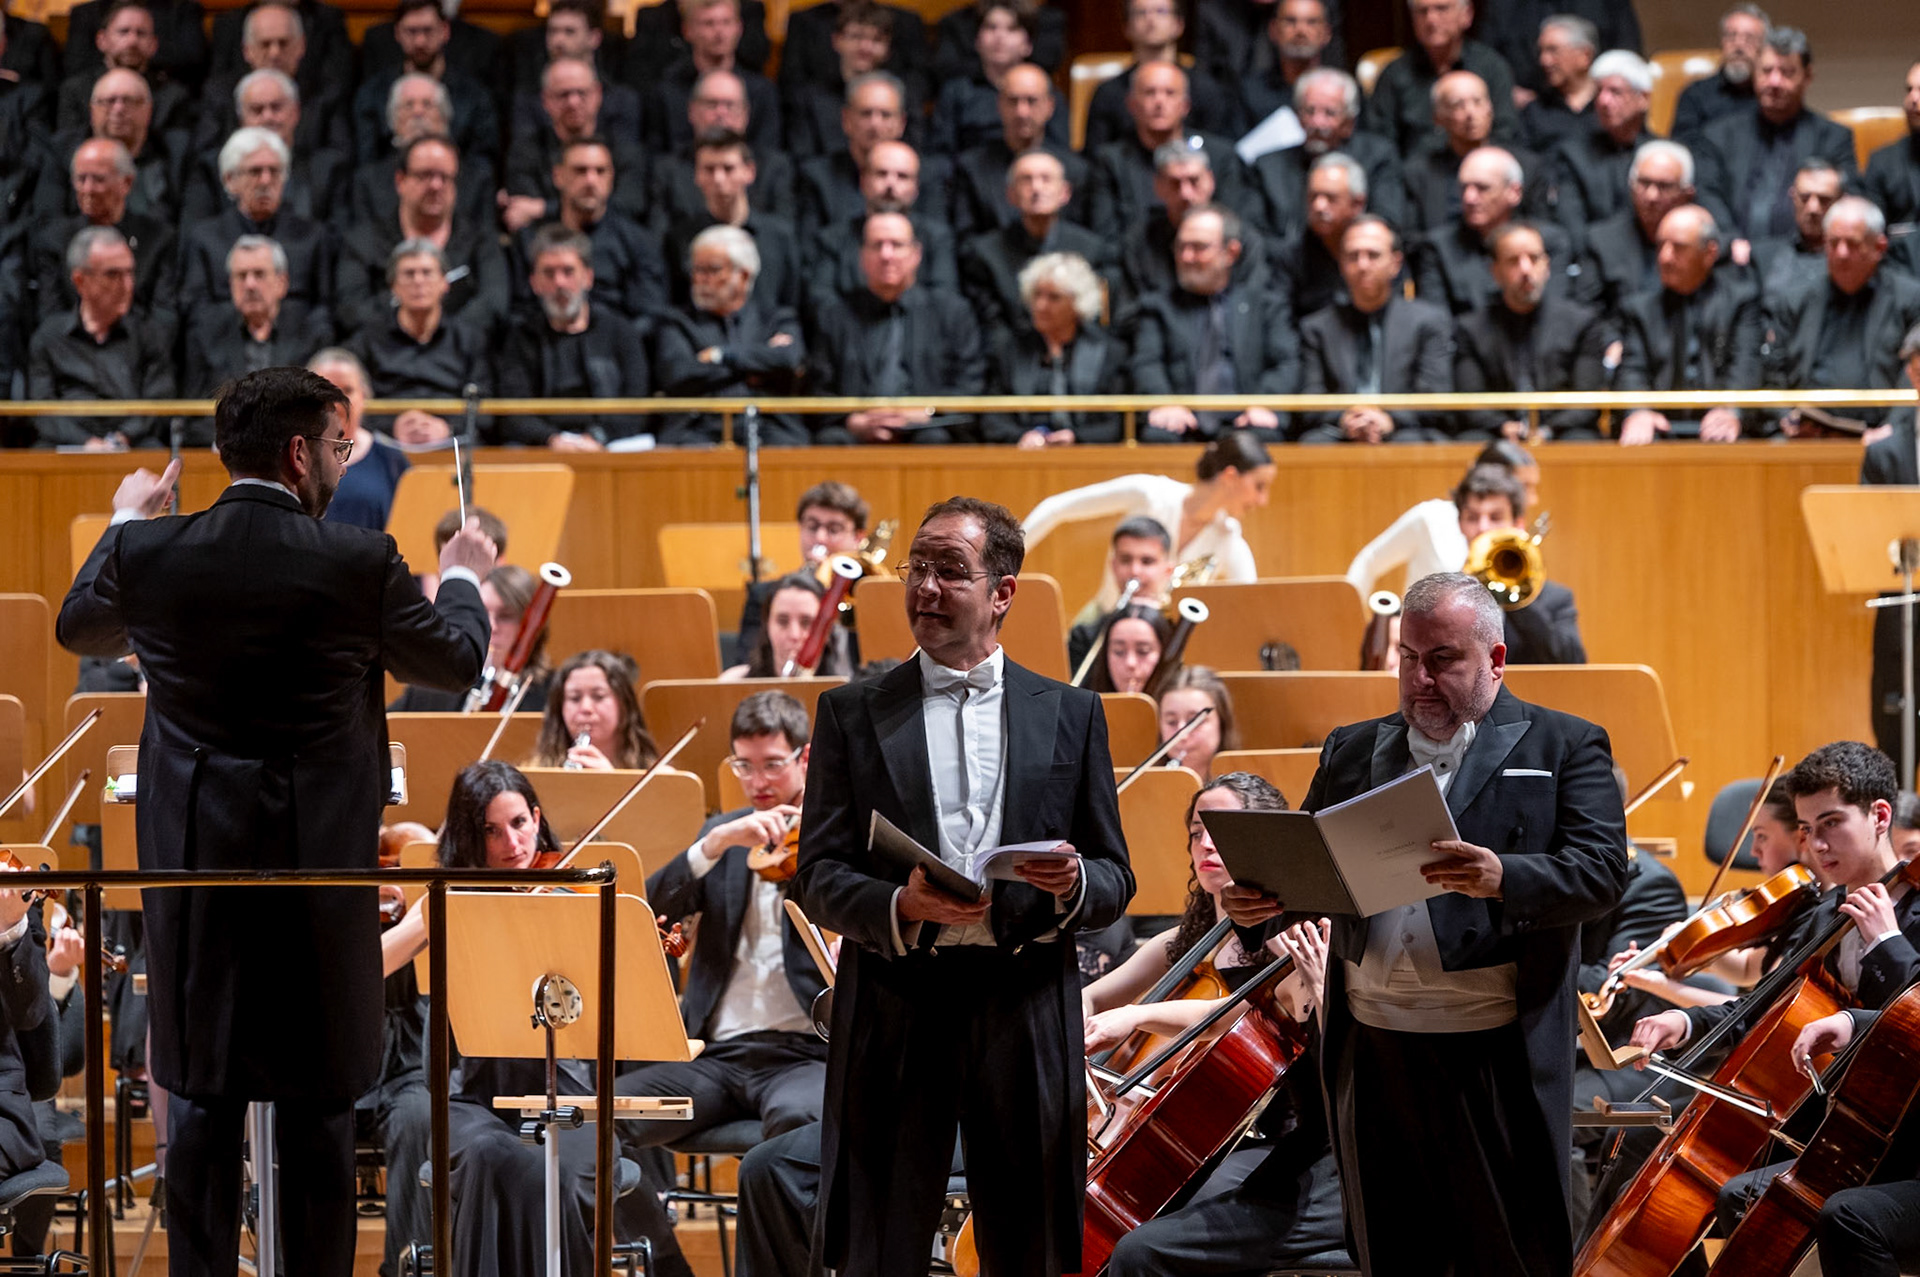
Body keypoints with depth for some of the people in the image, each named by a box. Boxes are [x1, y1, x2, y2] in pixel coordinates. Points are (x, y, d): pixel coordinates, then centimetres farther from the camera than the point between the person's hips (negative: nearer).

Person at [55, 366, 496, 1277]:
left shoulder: (148, 552, -7)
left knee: (202, 1097, 10)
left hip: (193, 869, 2)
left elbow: (80, 630, 16)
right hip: (318, 872, -2)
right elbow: (455, 662, 5)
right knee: (317, 1103, 8)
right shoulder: (359, 564, -13)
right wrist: (462, 580, 27)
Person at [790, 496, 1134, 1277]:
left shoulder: (1070, 715, 11)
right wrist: (900, 907, -17)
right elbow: (818, 876, 3)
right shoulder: (851, 714, 9)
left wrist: (1073, 887, -13)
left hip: (1025, 1014, 1)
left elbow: (1115, 882, 11)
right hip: (894, 1012, -1)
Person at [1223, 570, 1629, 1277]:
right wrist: (1259, 904, -8)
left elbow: (1601, 871, -9)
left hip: (1496, 1061, -4)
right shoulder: (1353, 752, 17)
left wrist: (1504, 879, -28)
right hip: (1374, 1055, 4)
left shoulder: (1563, 747, 3)